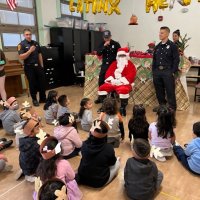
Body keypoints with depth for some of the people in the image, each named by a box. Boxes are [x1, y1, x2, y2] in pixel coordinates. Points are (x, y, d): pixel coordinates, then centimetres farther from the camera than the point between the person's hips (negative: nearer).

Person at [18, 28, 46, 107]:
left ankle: (43, 98, 22)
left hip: (38, 66, 5)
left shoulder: (36, 43, 9)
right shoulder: (21, 44, -6)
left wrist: (42, 65, 9)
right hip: (29, 67, -4)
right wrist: (30, 51, -23)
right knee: (32, 84, 4)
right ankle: (34, 100, 18)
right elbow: (21, 57, -15)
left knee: (42, 82, 8)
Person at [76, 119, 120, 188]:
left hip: (82, 178, 4)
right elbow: (112, 162, -8)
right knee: (117, 161, 14)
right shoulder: (109, 148, -26)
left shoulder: (85, 144, -18)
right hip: (100, 182, -3)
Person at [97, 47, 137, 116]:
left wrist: (119, 80, -22)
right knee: (102, 88, -13)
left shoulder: (130, 65, 2)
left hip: (124, 84, -5)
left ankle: (123, 108, -20)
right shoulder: (114, 63, 18)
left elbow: (130, 76, -12)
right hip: (112, 83, 5)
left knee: (123, 90, -38)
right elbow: (108, 73, 11)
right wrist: (112, 80, -11)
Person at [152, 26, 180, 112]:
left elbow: (176, 60, -7)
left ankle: (172, 108, 11)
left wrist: (173, 72, -12)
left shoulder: (172, 46, -4)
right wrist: (153, 70, 10)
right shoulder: (157, 46, 13)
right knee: (159, 90, 12)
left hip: (168, 71, -5)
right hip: (157, 71, 6)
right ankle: (162, 105, 28)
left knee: (170, 91, 0)